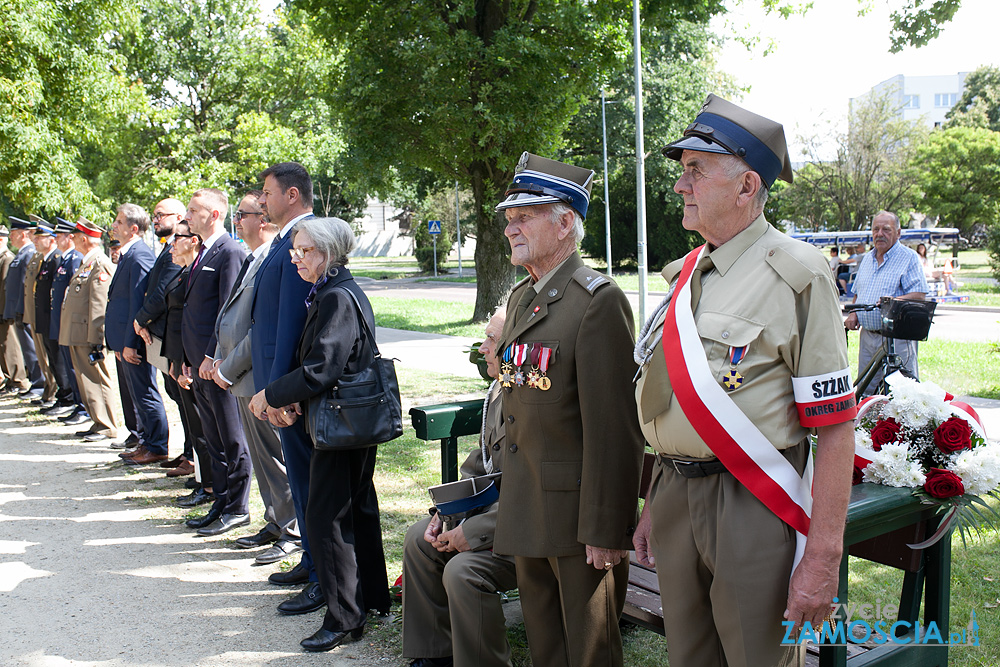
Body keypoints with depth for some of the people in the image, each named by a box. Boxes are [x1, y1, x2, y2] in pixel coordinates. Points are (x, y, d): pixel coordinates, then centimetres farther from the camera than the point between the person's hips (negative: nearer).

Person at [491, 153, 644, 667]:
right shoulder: (520, 297, 12)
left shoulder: (598, 300, -17)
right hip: (526, 507, 8)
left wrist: (605, 530, -20)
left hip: (576, 505, -8)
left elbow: (613, 426, -20)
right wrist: (513, 501, 16)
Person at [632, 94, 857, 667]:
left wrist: (823, 557, -18)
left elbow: (836, 427, -16)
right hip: (674, 497, 7)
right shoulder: (685, 275, 10)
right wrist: (653, 508, 16)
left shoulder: (798, 274, -12)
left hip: (751, 510, -6)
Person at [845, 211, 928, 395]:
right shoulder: (867, 259, 18)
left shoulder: (909, 257, -2)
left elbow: (919, 295, -11)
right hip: (867, 336, 6)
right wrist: (853, 314, 6)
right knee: (865, 390, 10)